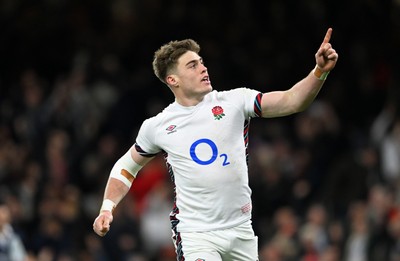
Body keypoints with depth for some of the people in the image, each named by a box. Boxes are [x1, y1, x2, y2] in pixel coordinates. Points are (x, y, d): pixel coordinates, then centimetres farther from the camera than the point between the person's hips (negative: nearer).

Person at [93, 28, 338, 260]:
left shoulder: (234, 101, -2)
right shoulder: (156, 127, 2)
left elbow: (291, 102, -12)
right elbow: (127, 167, 18)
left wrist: (321, 71, -27)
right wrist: (107, 208, 5)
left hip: (241, 230, 2)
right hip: (195, 234, -2)